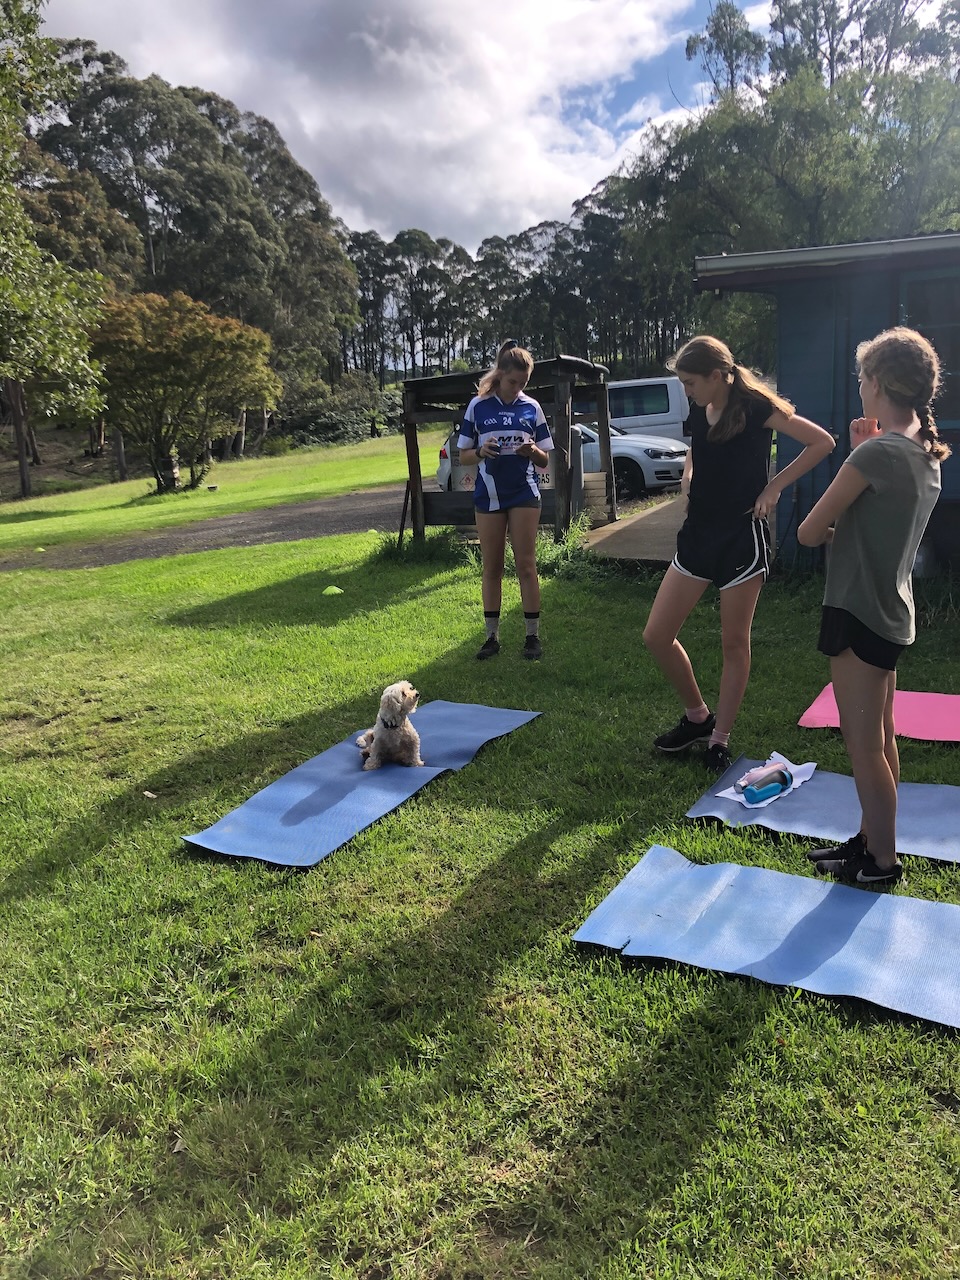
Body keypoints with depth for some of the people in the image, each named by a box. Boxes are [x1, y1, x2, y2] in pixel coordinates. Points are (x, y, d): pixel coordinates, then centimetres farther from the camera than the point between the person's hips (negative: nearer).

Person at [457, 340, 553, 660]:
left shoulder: (531, 408, 3)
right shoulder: (478, 406, 1)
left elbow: (545, 460, 7)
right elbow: (463, 455, 4)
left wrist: (533, 451, -16)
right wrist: (481, 452, -17)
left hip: (524, 493, 0)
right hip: (489, 494, 1)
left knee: (525, 564, 0)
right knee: (491, 567, 6)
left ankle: (533, 635, 8)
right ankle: (492, 636, 14)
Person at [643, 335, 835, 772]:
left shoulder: (754, 407, -10)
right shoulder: (698, 413, 8)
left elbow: (822, 442, -8)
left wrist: (774, 486, -10)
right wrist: (688, 478, 10)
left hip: (741, 537, -7)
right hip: (697, 533, 7)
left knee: (734, 643, 4)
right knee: (656, 635, 3)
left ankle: (719, 739, 17)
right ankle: (697, 717, 22)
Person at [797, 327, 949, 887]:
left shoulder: (877, 452, -21)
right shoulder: (927, 454, 7)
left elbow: (810, 532, -18)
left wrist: (839, 502, 3)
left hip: (858, 613, -9)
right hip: (892, 613, 9)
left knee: (864, 745, 4)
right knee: (880, 738, 19)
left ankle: (882, 862, 17)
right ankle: (871, 838, 33)